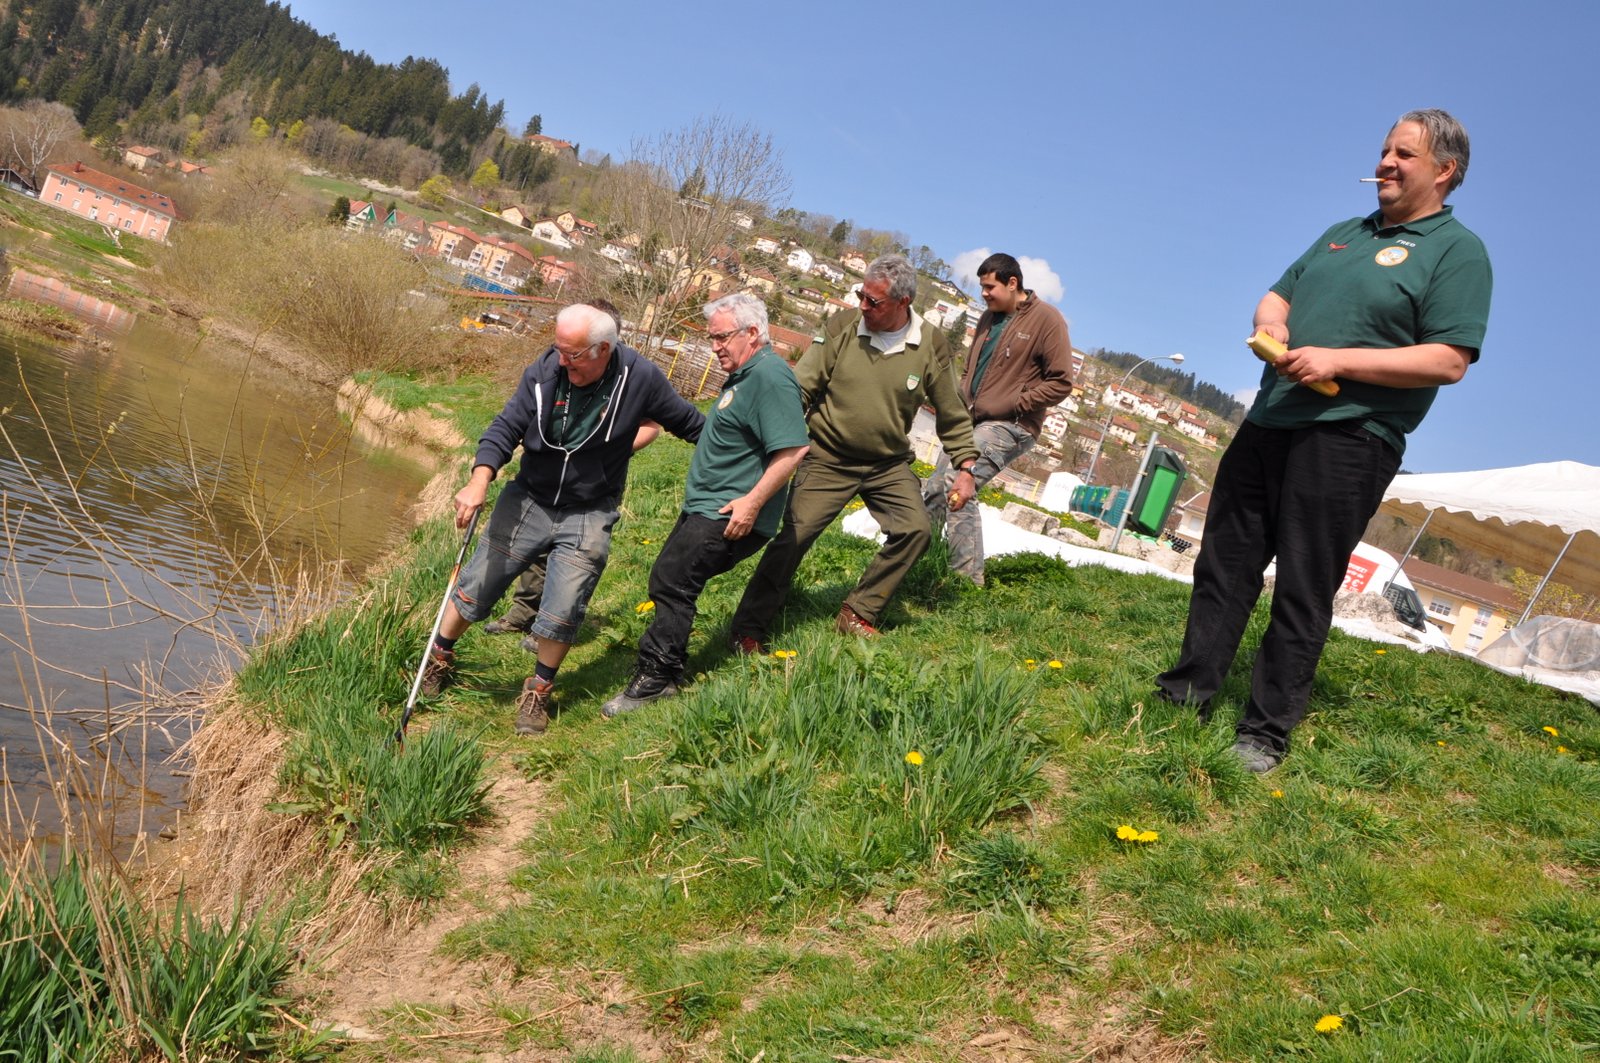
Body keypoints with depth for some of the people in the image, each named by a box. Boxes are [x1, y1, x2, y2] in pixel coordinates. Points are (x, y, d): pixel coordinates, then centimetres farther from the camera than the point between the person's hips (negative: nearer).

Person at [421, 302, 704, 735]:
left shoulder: (640, 378, -15)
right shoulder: (545, 371, -13)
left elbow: (690, 423, 0)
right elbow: (506, 427, -13)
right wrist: (479, 480, -29)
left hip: (588, 515, -1)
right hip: (528, 500, 2)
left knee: (561, 614, -5)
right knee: (475, 587, 7)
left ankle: (539, 691, 23)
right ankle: (439, 660, 34)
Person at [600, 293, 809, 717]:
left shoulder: (770, 376, -18)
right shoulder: (746, 374, 16)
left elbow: (794, 448, -27)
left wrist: (752, 502, -27)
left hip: (729, 516, -11)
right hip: (707, 508, 11)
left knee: (672, 582, -11)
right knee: (669, 582, 13)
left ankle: (655, 678, -1)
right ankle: (664, 671, 22)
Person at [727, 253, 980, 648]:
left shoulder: (931, 346, -7)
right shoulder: (842, 326, -11)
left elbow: (953, 416, 5)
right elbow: (800, 389, -6)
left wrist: (966, 468, 3)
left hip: (889, 464, 2)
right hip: (828, 459, -2)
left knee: (915, 531, -14)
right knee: (793, 538, -8)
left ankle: (857, 615, 3)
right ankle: (748, 629, 5)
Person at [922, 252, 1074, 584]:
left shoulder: (1046, 319, -9)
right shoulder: (990, 317, 14)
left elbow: (1061, 383, -11)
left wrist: (1012, 405, -15)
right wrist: (962, 402, 7)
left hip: (1010, 426, -8)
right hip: (972, 422, 8)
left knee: (956, 484, -23)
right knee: (934, 489, 6)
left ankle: (968, 576, -17)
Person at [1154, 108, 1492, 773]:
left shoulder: (1457, 251, -3)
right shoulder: (1343, 234, 20)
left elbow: (1449, 361, -13)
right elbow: (1277, 295, 22)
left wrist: (1338, 360, -19)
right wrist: (1269, 324, -3)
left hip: (1348, 438, -7)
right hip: (1269, 422, 7)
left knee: (1303, 592, -2)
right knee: (1224, 564, 9)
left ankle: (1266, 734, 7)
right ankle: (1186, 691, 20)